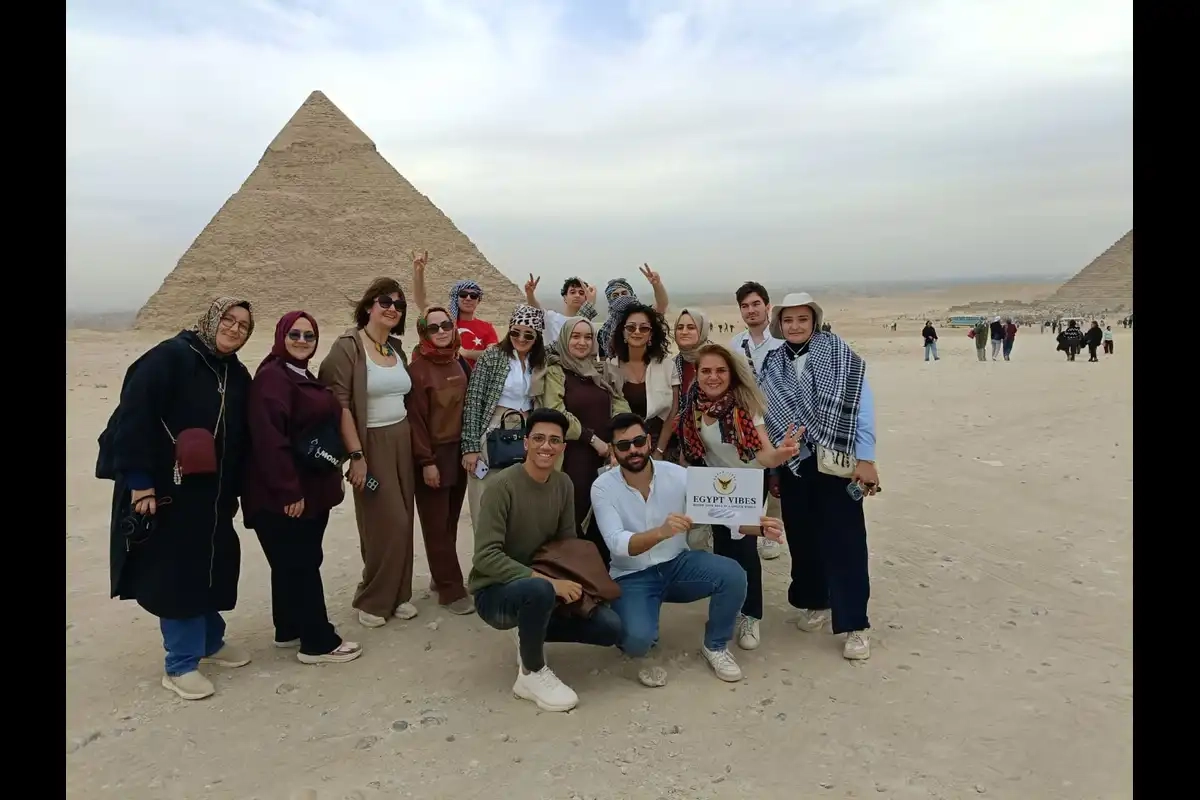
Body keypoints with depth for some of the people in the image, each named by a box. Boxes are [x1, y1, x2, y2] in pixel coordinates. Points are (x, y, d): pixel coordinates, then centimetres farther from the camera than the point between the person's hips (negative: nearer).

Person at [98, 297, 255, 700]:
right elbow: (135, 416, -20)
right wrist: (139, 480, -23)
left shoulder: (237, 375, 9)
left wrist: (233, 490, 13)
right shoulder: (169, 357, -13)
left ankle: (210, 641, 35)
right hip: (166, 488, -7)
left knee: (213, 565, 15)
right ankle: (180, 665, 13)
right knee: (174, 570, 0)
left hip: (212, 491, 7)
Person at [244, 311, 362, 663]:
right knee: (301, 564, -2)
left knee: (295, 562, 17)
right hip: (285, 495, -10)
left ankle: (289, 630, 29)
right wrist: (289, 491, -26)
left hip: (312, 489, 10)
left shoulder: (304, 376, 15)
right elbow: (269, 440, -25)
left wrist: (331, 477, 21)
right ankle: (318, 642, 7)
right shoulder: (272, 377, -17)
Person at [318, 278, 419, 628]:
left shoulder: (397, 348, 9)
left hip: (402, 440, 6)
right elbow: (339, 404, -16)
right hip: (371, 442, -6)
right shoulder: (347, 346, -11)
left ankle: (397, 593, 23)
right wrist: (356, 455, -19)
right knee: (388, 523, -4)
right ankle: (373, 599, 15)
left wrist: (416, 444, 12)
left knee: (402, 521, 9)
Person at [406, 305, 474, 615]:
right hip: (433, 454, -6)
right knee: (437, 525, 2)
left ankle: (442, 578, 26)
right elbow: (415, 419, -14)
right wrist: (426, 461, -16)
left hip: (459, 452, 6)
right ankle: (451, 590, 8)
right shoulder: (417, 368, -12)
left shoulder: (460, 364, 7)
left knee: (450, 522, 12)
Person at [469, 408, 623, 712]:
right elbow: (486, 556, -27)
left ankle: (532, 635, 12)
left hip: (540, 589, 6)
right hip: (495, 592, -6)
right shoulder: (503, 485, -22)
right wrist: (547, 581, -32)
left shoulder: (564, 485, -1)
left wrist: (576, 581, -14)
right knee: (539, 589, -39)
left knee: (610, 628, -10)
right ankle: (531, 675, -12)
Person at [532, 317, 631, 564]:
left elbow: (620, 408, 8)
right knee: (574, 523, -3)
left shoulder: (602, 372, 16)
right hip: (572, 458, -5)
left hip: (606, 458, 5)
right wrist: (593, 439, -12)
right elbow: (556, 414, -12)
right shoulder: (555, 372, 0)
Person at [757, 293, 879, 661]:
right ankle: (815, 602, 30)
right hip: (792, 464, 4)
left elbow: (861, 404, -9)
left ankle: (855, 624, 5)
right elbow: (764, 414, 11)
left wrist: (865, 459, -15)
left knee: (844, 540, -3)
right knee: (801, 536, 11)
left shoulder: (840, 357, -5)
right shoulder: (772, 365, 8)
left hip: (835, 462, -4)